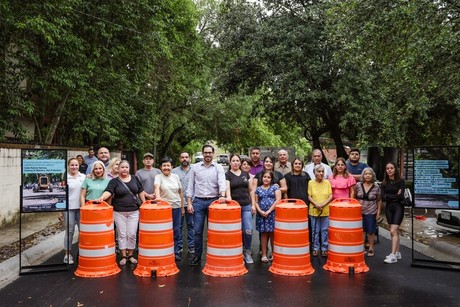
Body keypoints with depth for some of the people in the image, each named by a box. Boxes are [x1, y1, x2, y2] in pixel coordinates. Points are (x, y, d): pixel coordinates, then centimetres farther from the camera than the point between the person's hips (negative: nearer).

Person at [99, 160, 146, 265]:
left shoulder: (134, 178, 7)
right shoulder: (114, 181, -2)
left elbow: (141, 192, 13)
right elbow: (108, 191, -18)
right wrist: (101, 198, -38)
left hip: (134, 211, 2)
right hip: (119, 212, -1)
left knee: (132, 234, 2)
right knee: (122, 234, 5)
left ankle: (130, 255, 17)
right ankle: (123, 256, 16)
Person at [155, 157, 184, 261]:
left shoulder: (176, 176, 8)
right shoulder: (158, 177, -3)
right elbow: (157, 187, -23)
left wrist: (182, 207, 13)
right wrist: (158, 197, -43)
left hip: (176, 207, 3)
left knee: (176, 231, 8)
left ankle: (175, 252, 20)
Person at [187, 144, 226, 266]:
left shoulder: (218, 168, 2)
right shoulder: (195, 167, 6)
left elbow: (222, 182, -12)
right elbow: (190, 186, 6)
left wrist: (222, 196, -30)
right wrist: (189, 203, -1)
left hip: (214, 201, -1)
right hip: (198, 201, 1)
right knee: (198, 231, 2)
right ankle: (197, 256, 14)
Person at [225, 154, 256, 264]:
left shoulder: (246, 174, 13)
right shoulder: (227, 175, 3)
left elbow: (251, 190, 14)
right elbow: (227, 189, -10)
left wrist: (253, 204, 7)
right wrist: (229, 199, -28)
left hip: (246, 206, 3)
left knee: (248, 230, -4)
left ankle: (247, 252, 13)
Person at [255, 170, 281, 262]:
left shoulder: (275, 187, 4)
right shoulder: (258, 189, 11)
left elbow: (278, 200, -5)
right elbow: (256, 202, 10)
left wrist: (269, 211, -10)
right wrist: (260, 211, -9)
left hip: (272, 214, -2)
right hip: (261, 215, 2)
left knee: (272, 234, 2)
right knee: (263, 234, 5)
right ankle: (264, 255, 11)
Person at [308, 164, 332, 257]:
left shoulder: (327, 182, 4)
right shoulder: (311, 182, 0)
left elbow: (330, 196, 1)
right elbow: (309, 196, -2)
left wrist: (323, 204, -13)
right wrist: (316, 204, -15)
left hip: (326, 211, 1)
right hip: (314, 211, -1)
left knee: (325, 230, 5)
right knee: (315, 231, 6)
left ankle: (324, 248, 14)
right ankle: (315, 248, 17)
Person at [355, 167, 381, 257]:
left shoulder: (376, 187, -2)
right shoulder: (358, 185, -1)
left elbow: (379, 200, 6)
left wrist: (378, 211, 2)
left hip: (371, 213, -1)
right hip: (359, 212, 1)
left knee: (370, 231, 5)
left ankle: (371, 249, 19)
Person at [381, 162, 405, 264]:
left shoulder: (401, 181, -4)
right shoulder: (384, 183, 7)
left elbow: (401, 196, -12)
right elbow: (383, 198, -2)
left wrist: (389, 196, -6)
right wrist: (395, 196, -9)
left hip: (398, 207, -5)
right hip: (388, 207, 5)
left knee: (393, 231, -14)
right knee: (395, 231, 11)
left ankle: (393, 255, -16)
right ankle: (397, 253, 20)